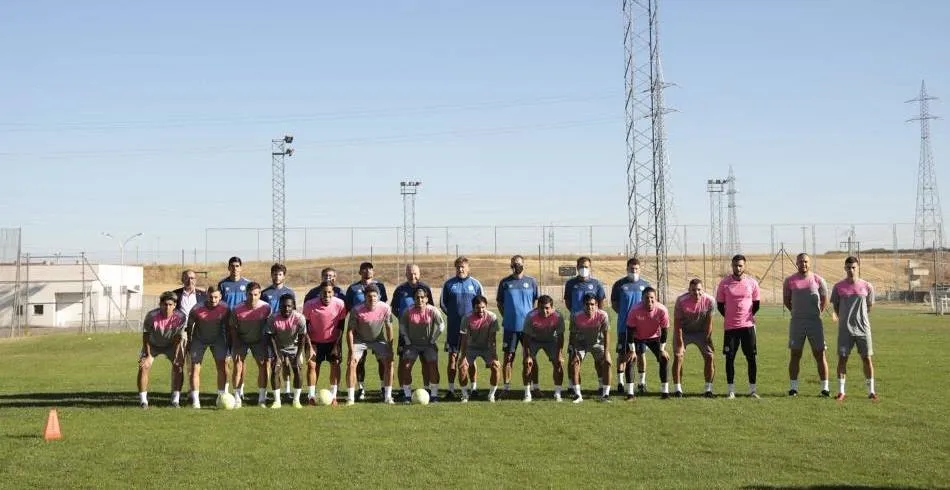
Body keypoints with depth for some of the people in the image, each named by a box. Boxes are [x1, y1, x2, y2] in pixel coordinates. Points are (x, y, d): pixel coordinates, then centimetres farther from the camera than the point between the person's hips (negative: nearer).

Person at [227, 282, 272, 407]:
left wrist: (267, 346, -10)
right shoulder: (237, 310, -21)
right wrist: (236, 347, -13)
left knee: (263, 364, -7)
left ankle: (262, 398, 2)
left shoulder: (266, 308, -18)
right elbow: (233, 328, -9)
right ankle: (237, 398, -1)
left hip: (259, 340, 1)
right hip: (241, 340, -1)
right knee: (238, 366, -11)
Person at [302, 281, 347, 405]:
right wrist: (310, 345, -13)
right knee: (312, 364, -9)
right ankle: (311, 396, 1)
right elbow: (305, 326, -10)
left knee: (335, 364, -8)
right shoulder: (310, 305, -22)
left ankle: (333, 395, 1)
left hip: (333, 340, 1)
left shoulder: (339, 304, -20)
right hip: (315, 341, -1)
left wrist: (337, 345, -9)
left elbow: (340, 326, -7)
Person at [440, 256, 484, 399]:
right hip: (453, 327, 0)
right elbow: (442, 303, 11)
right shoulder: (448, 284, 6)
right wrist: (452, 314, 2)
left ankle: (474, 388, 10)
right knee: (452, 357, 0)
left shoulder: (475, 284, 5)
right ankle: (451, 390, 3)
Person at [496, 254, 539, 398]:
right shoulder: (505, 282, 3)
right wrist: (506, 316, 2)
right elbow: (499, 302, 11)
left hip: (528, 325, 0)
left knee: (528, 357, 4)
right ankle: (506, 387, 10)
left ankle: (528, 389, 11)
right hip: (510, 326, 0)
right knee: (508, 356, 3)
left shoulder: (531, 282, 4)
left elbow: (536, 300, 13)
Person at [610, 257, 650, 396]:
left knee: (641, 353, 5)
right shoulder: (619, 284, 2)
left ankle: (642, 381, 14)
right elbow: (614, 303, 8)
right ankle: (620, 382, 10)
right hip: (623, 326, -1)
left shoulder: (645, 284, 7)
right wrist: (623, 314, -4)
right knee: (622, 354, 2)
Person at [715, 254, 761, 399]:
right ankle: (731, 390, 7)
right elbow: (720, 305, 7)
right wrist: (729, 317, 8)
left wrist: (749, 316, 10)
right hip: (730, 327, 0)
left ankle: (752, 390, 10)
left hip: (748, 325, 1)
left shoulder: (752, 282, 2)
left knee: (751, 357, 2)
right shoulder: (724, 283, -1)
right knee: (730, 358, 0)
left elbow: (756, 304, 12)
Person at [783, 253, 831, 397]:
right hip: (796, 322, 1)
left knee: (820, 354, -1)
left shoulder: (817, 280, 1)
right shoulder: (790, 281, 3)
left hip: (815, 321, -1)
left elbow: (825, 300, 12)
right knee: (795, 354, 4)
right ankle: (793, 388, 10)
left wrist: (818, 313, 13)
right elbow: (786, 300, 14)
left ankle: (825, 388, 4)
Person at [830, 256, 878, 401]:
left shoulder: (866, 286, 2)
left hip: (863, 329, 0)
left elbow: (869, 306, 11)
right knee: (842, 358, -2)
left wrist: (859, 319, 9)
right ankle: (841, 391, 5)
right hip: (845, 329, 0)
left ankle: (871, 391, 12)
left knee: (867, 358, 2)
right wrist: (835, 314, -4)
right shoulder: (838, 287, 2)